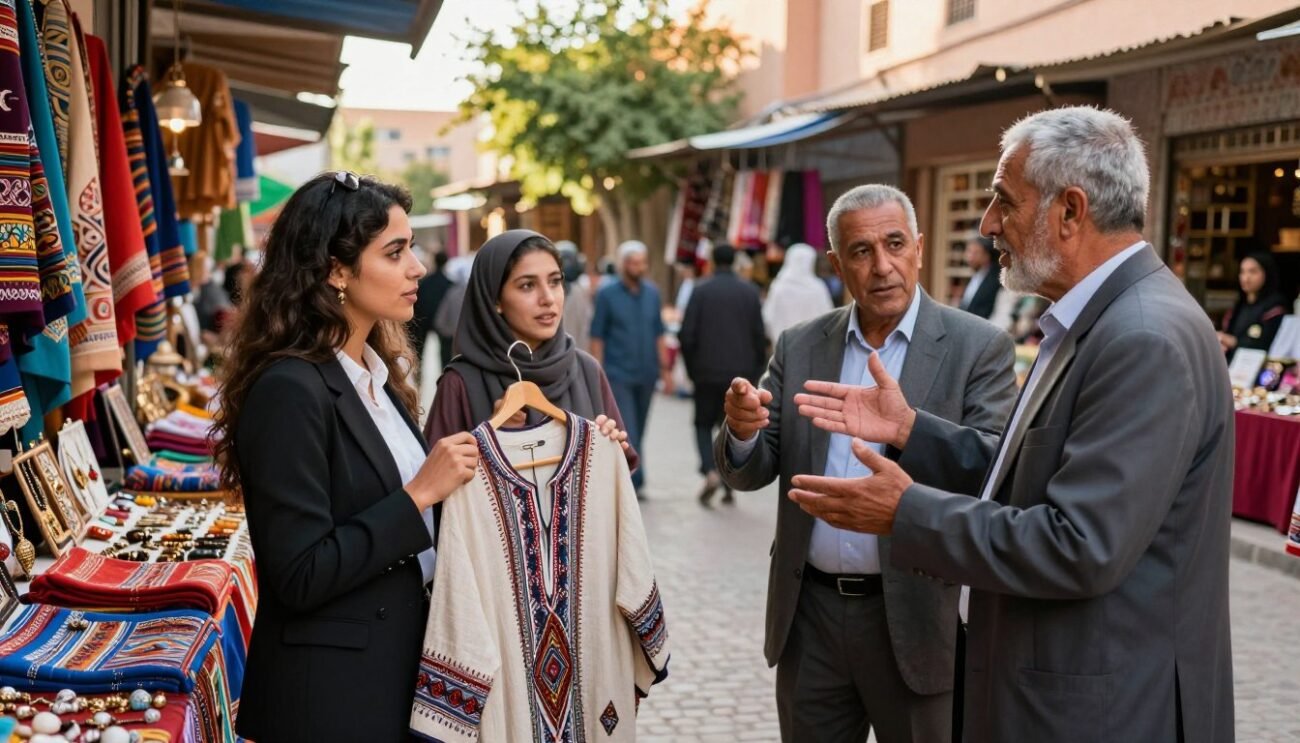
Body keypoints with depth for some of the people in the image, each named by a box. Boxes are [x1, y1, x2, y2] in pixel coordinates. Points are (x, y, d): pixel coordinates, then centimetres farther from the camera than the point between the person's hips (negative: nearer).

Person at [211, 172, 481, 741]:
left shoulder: (378, 374, 6)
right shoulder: (289, 390, -21)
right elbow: (300, 576, -23)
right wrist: (418, 495, -21)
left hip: (396, 664, 8)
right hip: (331, 694, -8)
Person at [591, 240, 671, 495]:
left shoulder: (652, 293, 8)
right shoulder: (607, 295, -4)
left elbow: (658, 334, 13)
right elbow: (597, 338, -3)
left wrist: (665, 369, 8)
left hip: (646, 375, 5)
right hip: (618, 376, -5)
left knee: (637, 432, 11)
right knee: (628, 433, -11)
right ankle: (635, 482, -11)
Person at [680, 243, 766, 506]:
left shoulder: (701, 290, -4)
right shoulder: (749, 292, 1)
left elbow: (687, 334, -8)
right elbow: (759, 335, 0)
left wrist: (691, 367, 5)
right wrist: (755, 370, 10)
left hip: (708, 372, -2)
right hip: (741, 372, 2)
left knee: (704, 424, 11)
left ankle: (710, 472, -10)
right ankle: (729, 484, 11)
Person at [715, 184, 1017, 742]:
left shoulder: (979, 346, -6)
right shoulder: (799, 346, 5)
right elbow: (749, 472, 3)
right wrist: (742, 431, -21)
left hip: (915, 618, -3)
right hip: (808, 613, 3)